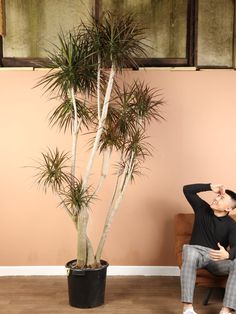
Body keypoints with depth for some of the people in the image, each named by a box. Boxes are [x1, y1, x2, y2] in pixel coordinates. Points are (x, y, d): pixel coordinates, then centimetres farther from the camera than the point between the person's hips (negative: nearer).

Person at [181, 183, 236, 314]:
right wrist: (211, 187, -4)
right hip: (198, 253, 0)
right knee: (189, 250, -38)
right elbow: (187, 189, 4)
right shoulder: (202, 209, 7)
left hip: (217, 259, 0)